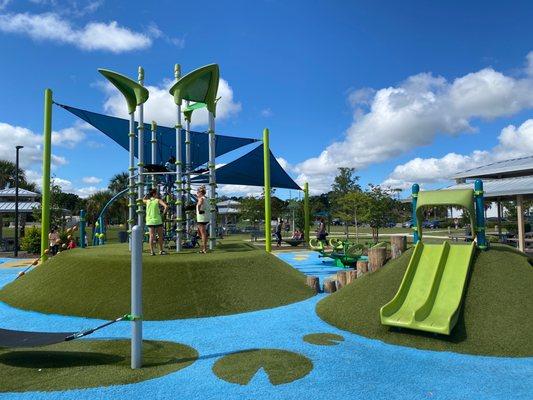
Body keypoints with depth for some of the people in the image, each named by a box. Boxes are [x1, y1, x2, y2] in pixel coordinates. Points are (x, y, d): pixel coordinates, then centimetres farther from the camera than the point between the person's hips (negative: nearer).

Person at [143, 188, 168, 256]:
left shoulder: (147, 201, 7)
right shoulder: (158, 200, -5)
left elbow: (143, 200, 33)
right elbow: (166, 206, -19)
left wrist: (148, 194, 27)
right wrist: (164, 212, -3)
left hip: (149, 221, 4)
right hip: (157, 220, -4)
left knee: (151, 236, 3)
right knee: (160, 236, 9)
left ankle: (152, 251, -4)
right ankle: (161, 251, 14)